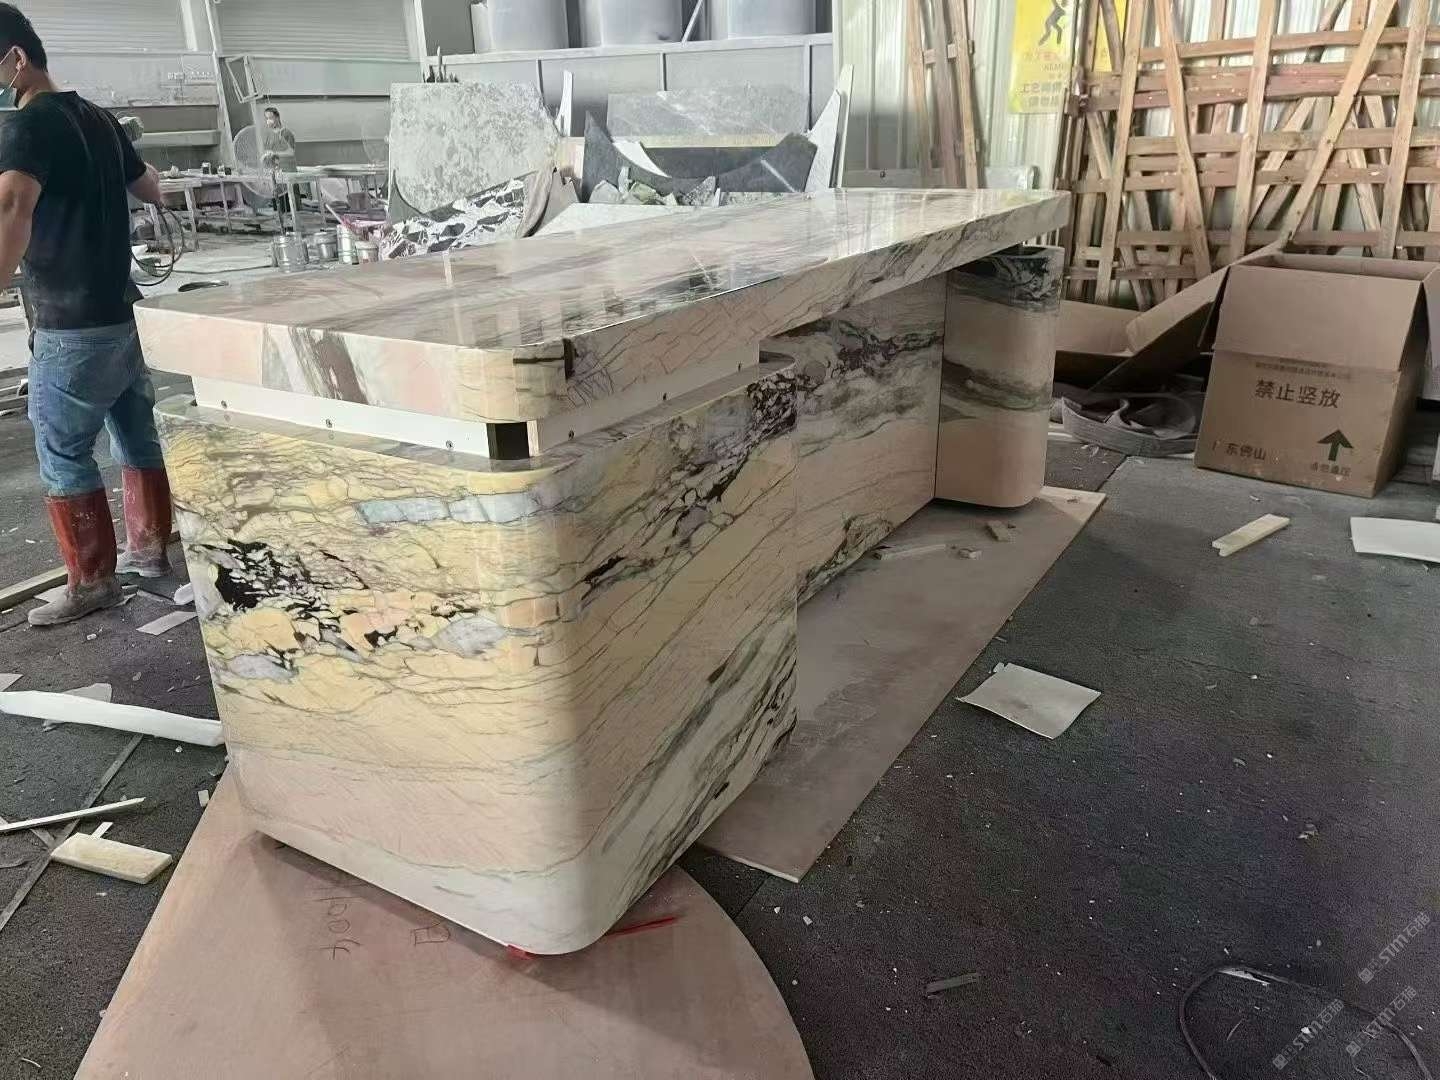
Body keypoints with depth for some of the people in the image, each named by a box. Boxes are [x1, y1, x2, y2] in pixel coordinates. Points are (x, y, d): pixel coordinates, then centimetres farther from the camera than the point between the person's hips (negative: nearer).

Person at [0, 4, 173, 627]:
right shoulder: (97, 118, 10)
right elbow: (150, 189, 28)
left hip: (71, 325, -9)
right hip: (122, 310, 9)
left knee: (62, 453, 0)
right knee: (136, 434, 16)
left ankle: (92, 581, 7)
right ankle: (148, 546, 29)